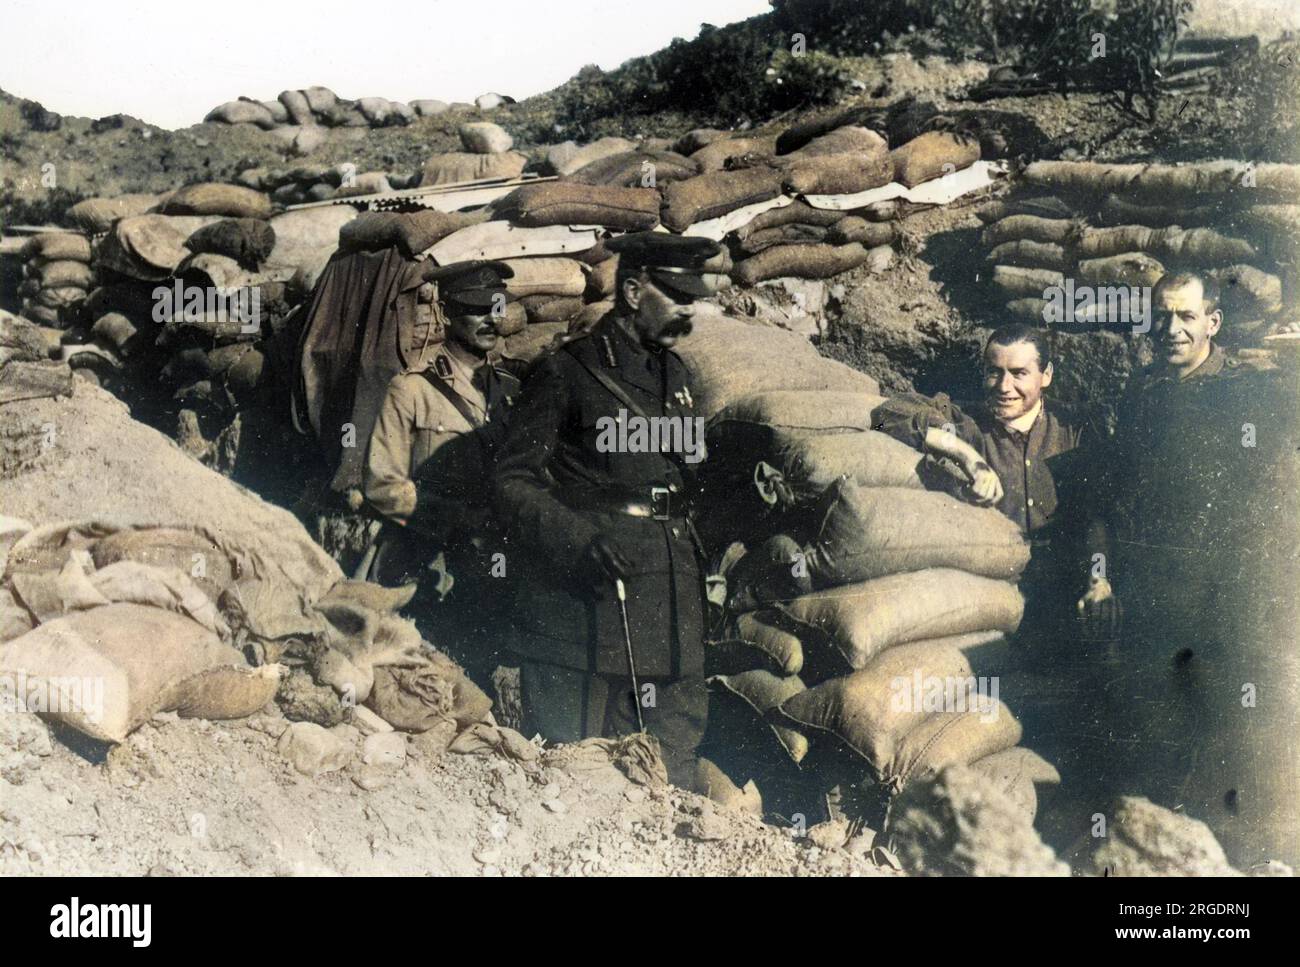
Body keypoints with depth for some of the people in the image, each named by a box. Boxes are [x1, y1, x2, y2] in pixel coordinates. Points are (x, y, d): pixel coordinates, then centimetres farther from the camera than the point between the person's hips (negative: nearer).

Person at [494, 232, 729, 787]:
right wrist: (577, 539, -22)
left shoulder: (676, 375, 18)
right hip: (584, 610, -6)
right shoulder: (566, 373, -3)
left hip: (672, 612, 6)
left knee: (671, 778, 9)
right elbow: (514, 483, -7)